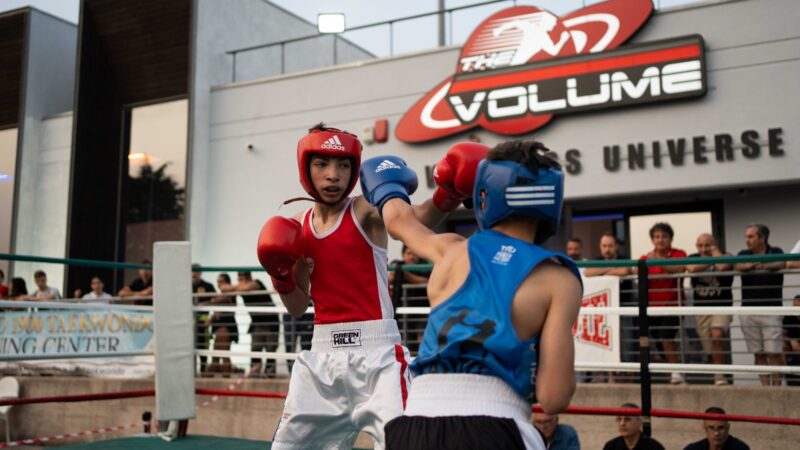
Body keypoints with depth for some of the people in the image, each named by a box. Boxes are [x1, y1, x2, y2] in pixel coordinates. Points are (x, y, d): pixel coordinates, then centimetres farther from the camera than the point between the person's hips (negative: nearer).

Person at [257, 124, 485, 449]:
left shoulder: (367, 210, -7)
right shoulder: (297, 228, 7)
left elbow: (415, 219, -31)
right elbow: (298, 309, 12)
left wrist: (447, 195, -50)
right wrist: (281, 277, -7)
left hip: (376, 352, -5)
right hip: (323, 354, 5)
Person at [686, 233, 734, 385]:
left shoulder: (725, 256, 0)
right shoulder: (693, 258, 9)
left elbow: (722, 267, -24)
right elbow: (692, 268, -15)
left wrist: (715, 250, -8)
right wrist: (711, 261, -6)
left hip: (722, 306, -4)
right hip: (701, 309, 4)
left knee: (717, 335, -28)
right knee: (710, 349, 5)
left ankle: (719, 375, -18)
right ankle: (721, 375, 20)